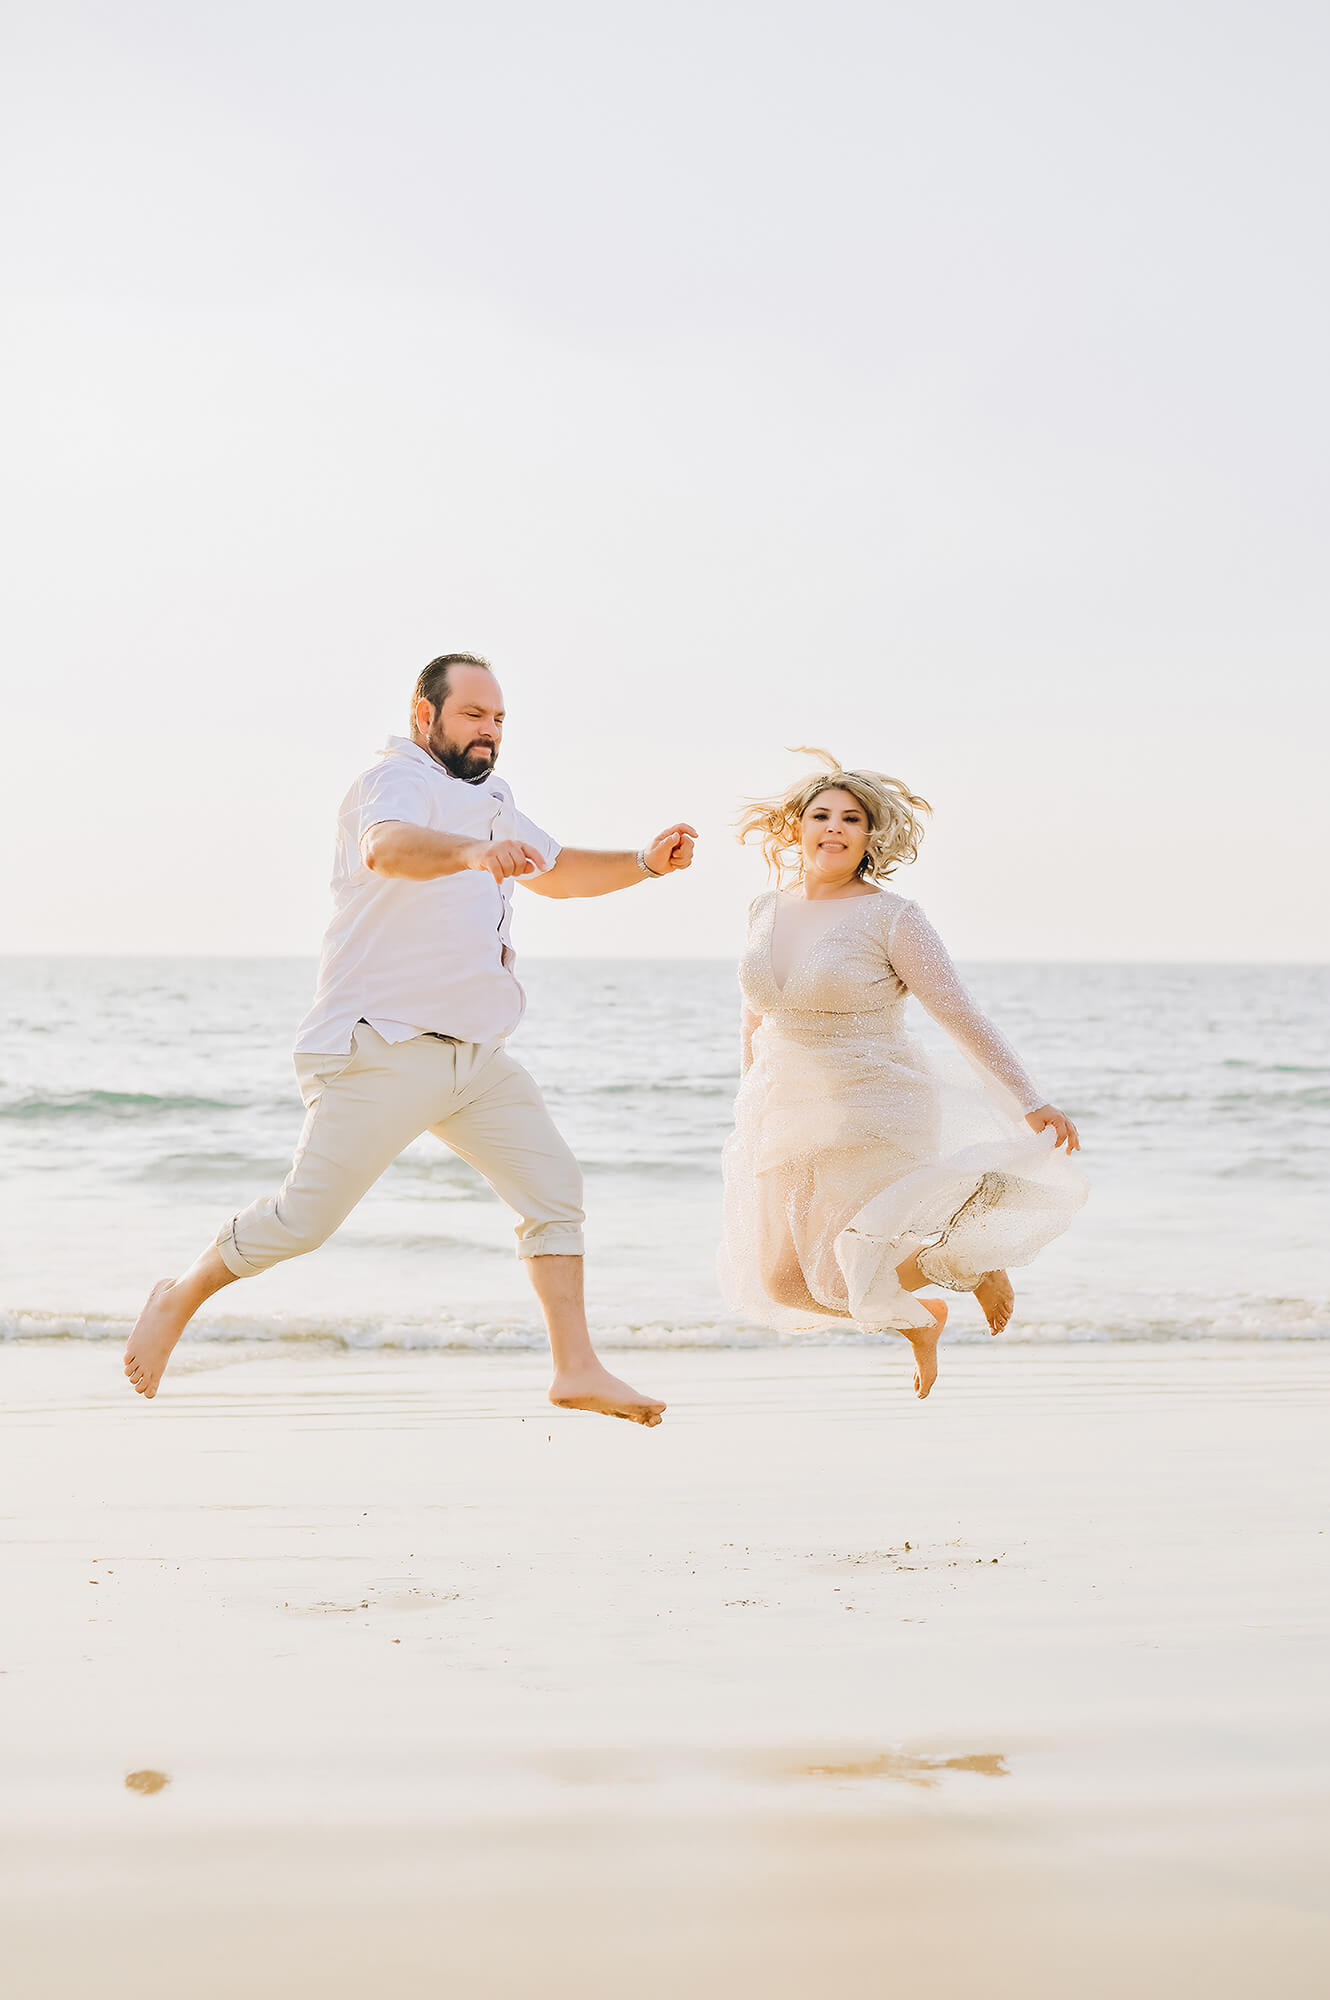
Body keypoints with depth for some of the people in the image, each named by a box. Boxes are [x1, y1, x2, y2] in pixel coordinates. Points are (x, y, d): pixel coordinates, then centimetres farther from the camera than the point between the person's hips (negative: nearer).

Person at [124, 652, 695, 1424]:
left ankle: (577, 1369, 0)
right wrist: (474, 851, -54)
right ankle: (181, 1298, 19)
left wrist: (645, 864, 11)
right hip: (382, 1050, -8)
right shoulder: (399, 781, -10)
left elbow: (557, 869, 29)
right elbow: (387, 847, -34)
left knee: (554, 1186, -3)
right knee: (305, 1216, -5)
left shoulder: (487, 797, 21)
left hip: (478, 1055, 8)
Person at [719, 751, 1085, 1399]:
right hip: (789, 1120, 6)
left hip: (875, 1118, -6)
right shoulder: (768, 910, 5)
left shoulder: (891, 918, -12)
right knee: (783, 1281, 9)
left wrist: (1031, 1102, -20)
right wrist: (753, 1100, 26)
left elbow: (960, 1015, -15)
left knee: (852, 1278, -14)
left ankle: (976, 1260, 15)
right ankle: (921, 1320, 35)